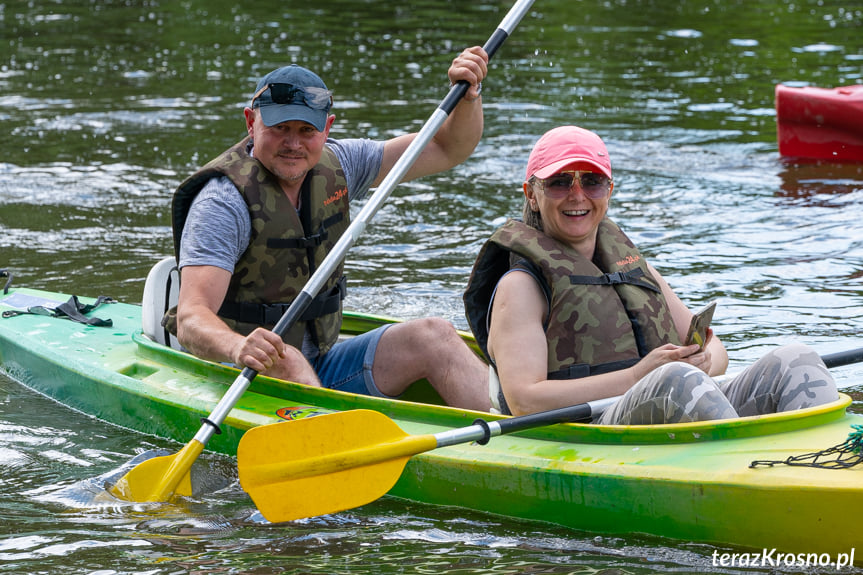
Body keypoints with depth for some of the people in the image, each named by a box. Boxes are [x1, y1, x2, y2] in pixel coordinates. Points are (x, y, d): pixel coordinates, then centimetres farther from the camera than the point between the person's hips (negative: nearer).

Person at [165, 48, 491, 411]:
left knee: (434, 335, -10)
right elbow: (191, 320, -30)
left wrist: (467, 94, -12)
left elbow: (448, 149, 9)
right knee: (285, 360, -37)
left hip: (317, 370, 7)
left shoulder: (336, 166, 3)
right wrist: (238, 348, -52)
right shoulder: (224, 201, -18)